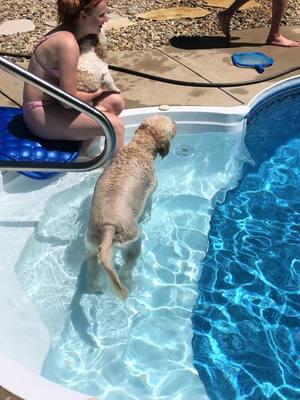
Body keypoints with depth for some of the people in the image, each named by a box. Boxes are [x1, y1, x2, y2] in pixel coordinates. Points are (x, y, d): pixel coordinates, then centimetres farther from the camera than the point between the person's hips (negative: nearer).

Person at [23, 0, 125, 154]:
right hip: (42, 114, -9)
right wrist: (96, 93, -8)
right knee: (115, 125, -17)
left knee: (115, 103, 9)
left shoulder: (67, 32, 4)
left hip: (52, 103, 9)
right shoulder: (68, 43, -24)